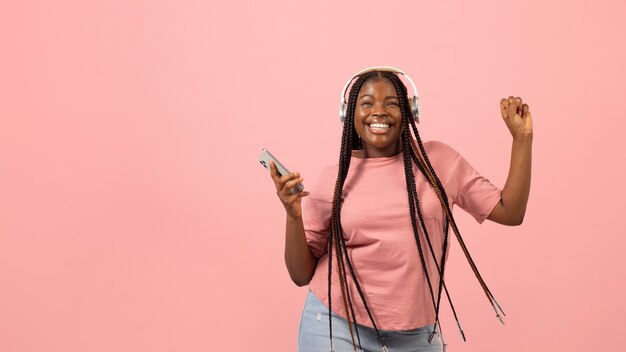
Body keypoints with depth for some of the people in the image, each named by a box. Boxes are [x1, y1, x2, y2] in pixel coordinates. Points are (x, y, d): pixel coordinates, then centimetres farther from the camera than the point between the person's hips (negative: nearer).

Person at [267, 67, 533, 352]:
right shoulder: (334, 179, -4)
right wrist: (293, 216, -18)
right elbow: (301, 274, -1)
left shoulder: (438, 160, -1)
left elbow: (509, 212, 2)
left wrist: (522, 138, -3)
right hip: (336, 327, -1)